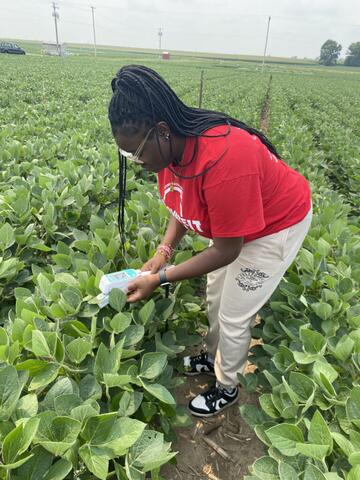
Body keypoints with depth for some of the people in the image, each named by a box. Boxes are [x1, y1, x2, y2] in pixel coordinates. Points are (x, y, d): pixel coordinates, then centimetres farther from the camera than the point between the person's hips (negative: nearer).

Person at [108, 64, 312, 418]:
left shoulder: (221, 162, -41)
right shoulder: (172, 145, -15)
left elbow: (225, 250, -30)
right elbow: (184, 204, 0)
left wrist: (159, 278, -27)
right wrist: (164, 250, -14)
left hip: (277, 226, -7)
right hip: (235, 217, 8)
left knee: (234, 316, 4)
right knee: (214, 296, 20)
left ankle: (226, 389, 33)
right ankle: (212, 356, 48)